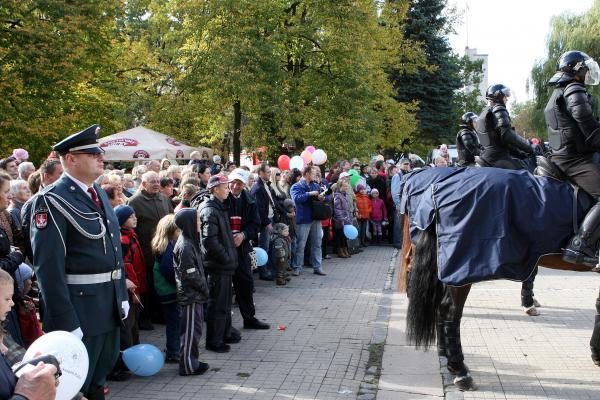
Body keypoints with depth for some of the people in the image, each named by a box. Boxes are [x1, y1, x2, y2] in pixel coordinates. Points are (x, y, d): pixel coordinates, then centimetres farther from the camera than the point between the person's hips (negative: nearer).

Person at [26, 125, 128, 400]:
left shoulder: (100, 194, 11)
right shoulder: (52, 200, -15)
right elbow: (48, 266, -20)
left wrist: (122, 294, 15)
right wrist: (65, 321, -22)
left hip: (110, 301, 8)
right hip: (79, 304, -8)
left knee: (100, 375, 22)